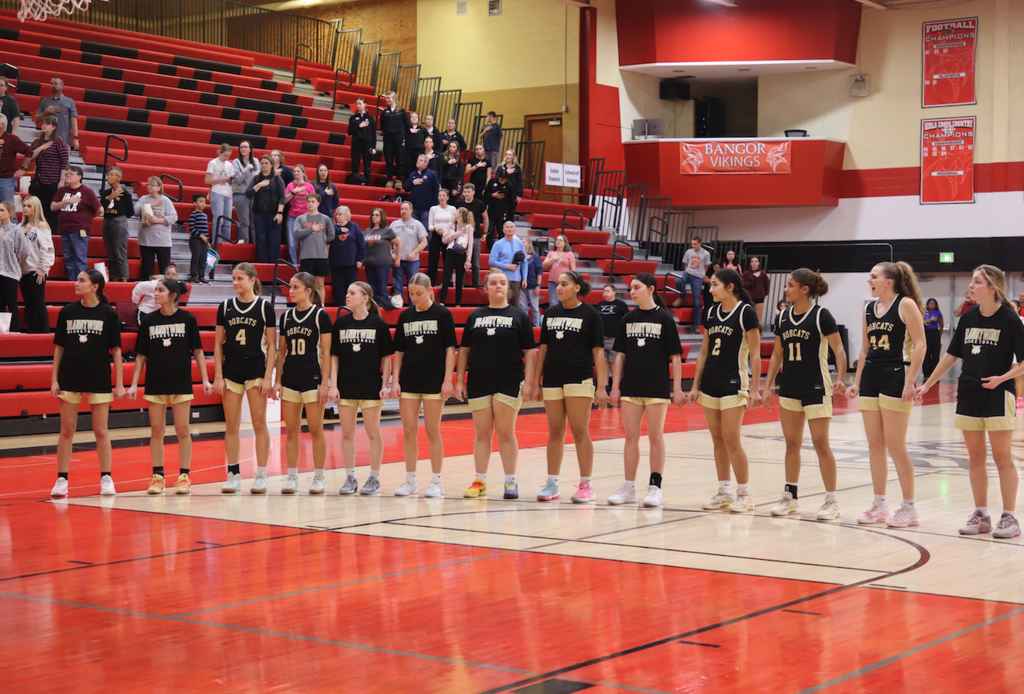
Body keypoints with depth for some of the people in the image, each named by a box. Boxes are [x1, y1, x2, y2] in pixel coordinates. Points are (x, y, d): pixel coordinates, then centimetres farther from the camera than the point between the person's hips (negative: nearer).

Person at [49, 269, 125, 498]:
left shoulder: (109, 314, -2)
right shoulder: (67, 311, 4)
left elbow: (116, 350, 0)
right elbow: (59, 347, 8)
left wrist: (119, 383, -3)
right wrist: (54, 379, 2)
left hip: (99, 379, -2)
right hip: (69, 378, 2)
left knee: (101, 431, 4)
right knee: (67, 430, 4)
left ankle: (106, 479, 12)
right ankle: (61, 479, 9)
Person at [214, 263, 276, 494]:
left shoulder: (264, 306, -1)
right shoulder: (225, 307, 6)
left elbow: (272, 345, -1)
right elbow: (218, 344, 8)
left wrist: (268, 376, -8)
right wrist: (218, 376, 1)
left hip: (256, 370, -3)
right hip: (231, 371, 3)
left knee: (259, 424, 0)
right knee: (231, 426, 4)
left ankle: (261, 476, 5)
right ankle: (233, 476, 11)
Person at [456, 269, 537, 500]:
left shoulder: (519, 315, 2)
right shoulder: (475, 316, 10)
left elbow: (530, 351, -1)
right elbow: (464, 350, 12)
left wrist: (529, 381, -9)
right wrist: (459, 380, 5)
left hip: (509, 384, -3)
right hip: (478, 383, 3)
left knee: (506, 433, -1)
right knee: (481, 434, 7)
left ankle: (510, 482, 7)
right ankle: (480, 481, 13)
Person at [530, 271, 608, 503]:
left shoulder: (590, 314, -2)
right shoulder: (551, 313, 10)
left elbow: (598, 351, -4)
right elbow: (543, 349, 13)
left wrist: (601, 386, -9)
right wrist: (536, 382, 9)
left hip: (579, 380, -4)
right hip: (552, 380, 4)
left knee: (580, 432, -4)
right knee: (555, 432, 8)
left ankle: (586, 485, 2)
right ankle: (552, 484, 14)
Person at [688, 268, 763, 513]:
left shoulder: (745, 312, -9)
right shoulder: (712, 312, 10)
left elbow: (755, 354, -10)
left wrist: (754, 389, -14)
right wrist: (695, 386, 13)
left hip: (733, 384, -7)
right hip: (709, 384, 7)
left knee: (731, 439, -7)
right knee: (717, 440, 8)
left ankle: (745, 494, 3)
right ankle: (724, 493, 15)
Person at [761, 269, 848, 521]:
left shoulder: (821, 315, -9)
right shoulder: (783, 317, 8)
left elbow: (839, 350, -12)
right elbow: (777, 354, 14)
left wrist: (841, 379, -25)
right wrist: (767, 386, 11)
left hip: (816, 388, -6)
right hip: (789, 388, 6)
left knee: (821, 444, -4)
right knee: (792, 444, 10)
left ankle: (831, 501, 3)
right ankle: (791, 498, 18)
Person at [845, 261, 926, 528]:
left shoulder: (906, 304, -8)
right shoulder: (869, 308, 12)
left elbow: (920, 344, -13)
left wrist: (910, 382, -18)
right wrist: (856, 382, 15)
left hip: (895, 377, -7)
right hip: (870, 379, 7)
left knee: (895, 445, -5)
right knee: (875, 445, 9)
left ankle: (909, 508, 4)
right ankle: (879, 506, 17)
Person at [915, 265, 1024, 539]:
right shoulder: (968, 318, 6)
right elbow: (952, 355, 12)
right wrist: (927, 384, 10)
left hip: (998, 395, -5)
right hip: (969, 394, 5)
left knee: (1002, 457, -1)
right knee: (976, 457, 9)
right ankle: (981, 515, 17)